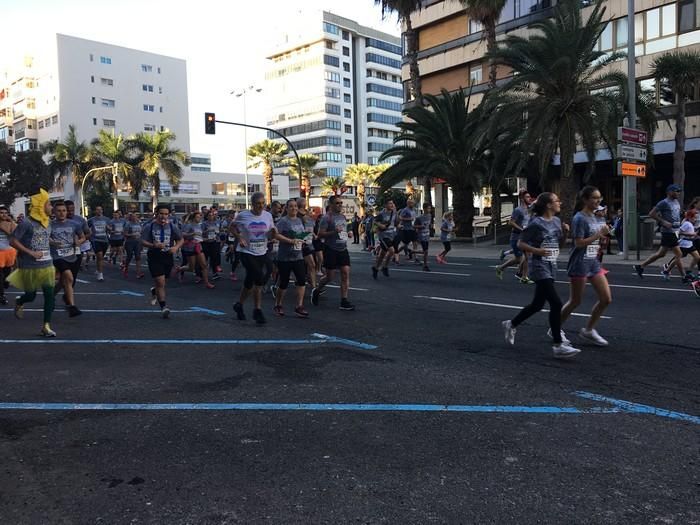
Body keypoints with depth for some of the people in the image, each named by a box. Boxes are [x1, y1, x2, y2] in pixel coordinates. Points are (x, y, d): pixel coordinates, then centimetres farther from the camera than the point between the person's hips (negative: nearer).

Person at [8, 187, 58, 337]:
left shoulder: (48, 222, 8)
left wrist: (48, 257, 14)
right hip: (30, 267, -5)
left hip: (46, 266, 5)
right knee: (31, 296, 9)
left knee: (50, 296, -3)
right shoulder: (27, 223, -14)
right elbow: (13, 241, -15)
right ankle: (19, 303, 46)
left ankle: (46, 326, 6)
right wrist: (31, 253, -19)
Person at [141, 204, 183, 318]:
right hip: (154, 257, -3)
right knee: (160, 282, -12)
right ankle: (163, 306, -5)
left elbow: (180, 239, 13)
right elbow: (143, 241, -4)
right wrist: (154, 245, -22)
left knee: (161, 281, 17)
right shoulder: (150, 227, -3)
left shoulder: (172, 227, 4)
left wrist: (176, 247, -8)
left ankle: (154, 291, 53)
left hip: (168, 257, 3)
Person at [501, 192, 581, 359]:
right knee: (556, 303, -14)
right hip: (539, 268, -8)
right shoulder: (536, 223, -12)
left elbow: (559, 243, 18)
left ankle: (511, 325, 35)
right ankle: (558, 346, -8)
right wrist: (537, 250, -24)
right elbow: (520, 244, -10)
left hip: (551, 267, 8)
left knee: (538, 304, 15)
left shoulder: (556, 221, 9)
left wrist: (565, 231, 0)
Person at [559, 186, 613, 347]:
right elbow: (579, 243, -20)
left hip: (593, 263, 8)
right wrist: (599, 234, -20)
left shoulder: (596, 218, 11)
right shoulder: (580, 218, -14)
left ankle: (588, 330, 17)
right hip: (579, 264, -8)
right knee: (575, 302, 2)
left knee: (606, 299, 3)